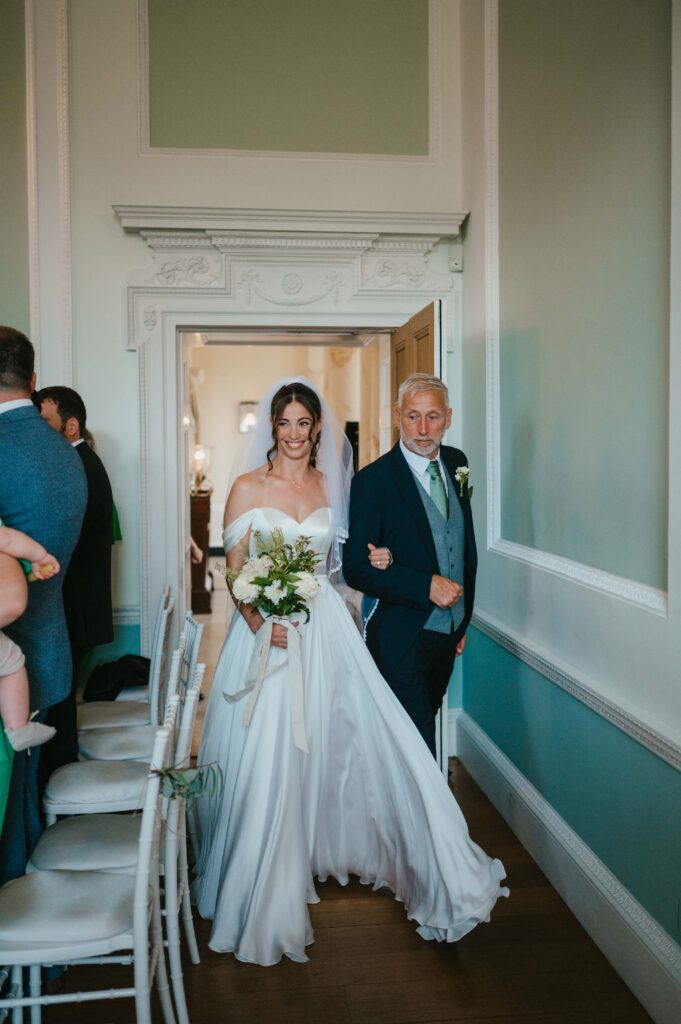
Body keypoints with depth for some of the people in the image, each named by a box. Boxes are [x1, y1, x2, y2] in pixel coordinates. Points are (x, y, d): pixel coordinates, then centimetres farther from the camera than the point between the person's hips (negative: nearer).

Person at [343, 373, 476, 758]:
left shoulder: (457, 462, 4)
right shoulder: (373, 480, -16)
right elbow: (356, 569, -17)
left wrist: (464, 617, 10)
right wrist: (426, 586, -23)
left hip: (449, 632, 7)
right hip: (402, 637, -6)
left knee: (426, 723, 22)